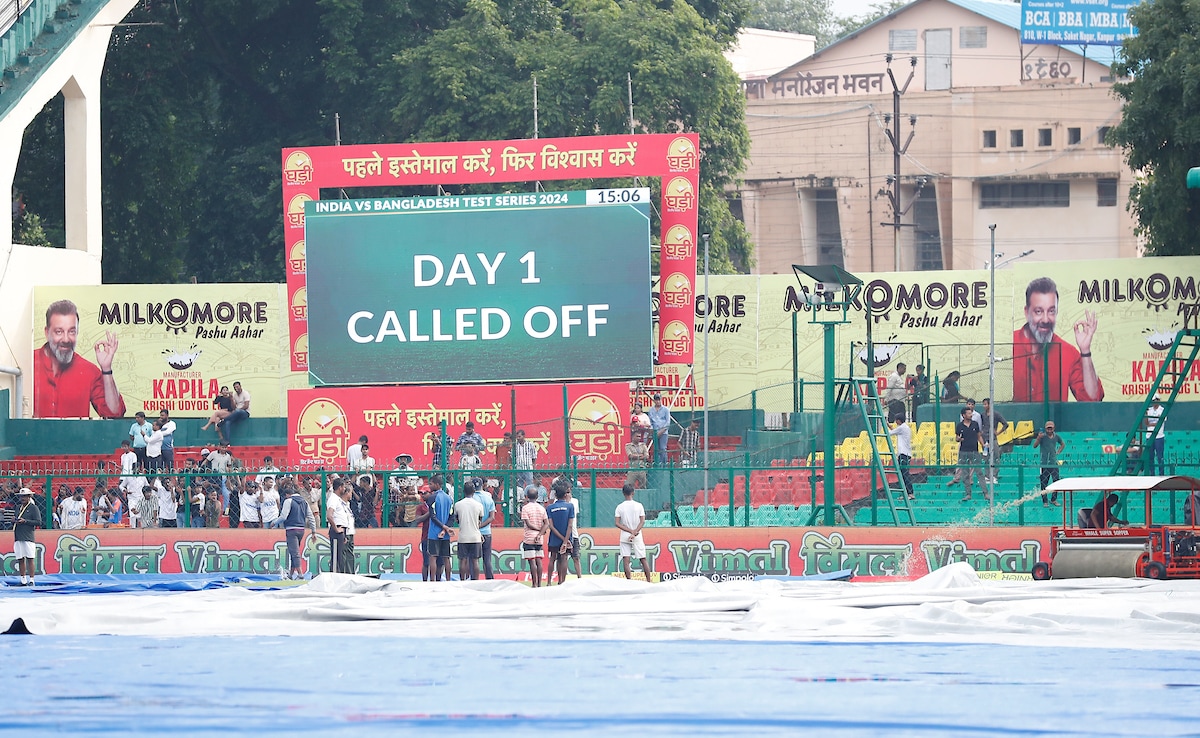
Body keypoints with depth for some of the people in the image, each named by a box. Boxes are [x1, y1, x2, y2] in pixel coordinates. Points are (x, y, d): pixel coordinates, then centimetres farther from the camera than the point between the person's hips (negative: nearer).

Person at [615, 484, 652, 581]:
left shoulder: (620, 507, -1)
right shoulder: (639, 506, -3)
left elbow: (617, 523, -6)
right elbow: (642, 521, -9)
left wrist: (631, 531, -9)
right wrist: (634, 533, -13)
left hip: (625, 536, 0)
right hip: (637, 537, 0)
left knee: (626, 560, -1)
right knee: (643, 559, 7)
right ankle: (648, 581, 8)